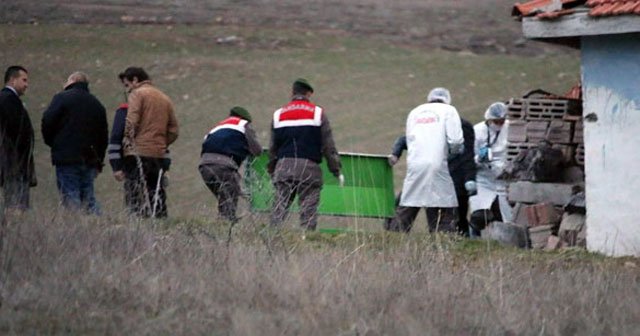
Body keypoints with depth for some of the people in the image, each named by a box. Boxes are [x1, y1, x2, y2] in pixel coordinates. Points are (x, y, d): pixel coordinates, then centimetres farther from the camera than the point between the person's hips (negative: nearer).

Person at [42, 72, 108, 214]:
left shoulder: (62, 98, -1)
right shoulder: (97, 104, 17)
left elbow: (47, 122, -10)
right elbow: (103, 134, 17)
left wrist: (51, 142, 8)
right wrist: (98, 163, 20)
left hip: (66, 158, -6)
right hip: (89, 159, 6)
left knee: (70, 197, -7)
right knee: (89, 198, 9)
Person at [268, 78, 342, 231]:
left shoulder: (278, 114, 12)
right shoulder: (318, 113, 3)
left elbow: (273, 148, 16)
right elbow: (328, 146, 2)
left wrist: (271, 171, 26)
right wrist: (336, 171, 8)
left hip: (284, 167, 2)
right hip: (309, 167, -2)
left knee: (279, 210, 2)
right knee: (308, 211, -2)